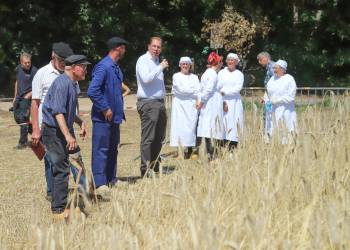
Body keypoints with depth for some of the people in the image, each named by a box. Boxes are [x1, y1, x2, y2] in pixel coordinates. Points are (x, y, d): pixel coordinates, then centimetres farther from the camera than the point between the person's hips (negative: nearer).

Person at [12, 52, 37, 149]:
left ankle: (22, 143, 1)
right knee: (17, 118, 13)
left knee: (23, 119, -8)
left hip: (27, 99, -7)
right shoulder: (18, 69, 5)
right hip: (18, 98, 7)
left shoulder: (34, 71, -16)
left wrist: (28, 95, -18)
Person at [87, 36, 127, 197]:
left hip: (114, 117, 9)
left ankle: (111, 181, 24)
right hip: (103, 118, -9)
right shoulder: (103, 67, -17)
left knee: (112, 150, 15)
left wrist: (119, 109, 16)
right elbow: (93, 91, -24)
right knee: (101, 151, -7)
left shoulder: (115, 68, 13)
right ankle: (100, 185, -6)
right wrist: (105, 109, -19)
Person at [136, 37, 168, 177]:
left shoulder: (157, 61, 20)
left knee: (159, 138, 11)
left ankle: (155, 167, 18)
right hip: (148, 103, -9)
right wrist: (161, 67, -16)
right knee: (148, 138, -10)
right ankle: (145, 169, -9)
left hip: (159, 102, 9)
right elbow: (146, 78, -22)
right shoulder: (143, 60, -7)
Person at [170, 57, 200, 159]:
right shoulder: (176, 76, 8)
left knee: (191, 126, -6)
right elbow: (180, 89, -5)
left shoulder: (194, 77, 17)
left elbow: (198, 90, 7)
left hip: (191, 105, 2)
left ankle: (189, 150, -7)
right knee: (179, 126, -9)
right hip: (180, 104, -2)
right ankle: (179, 150, -13)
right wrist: (193, 90, 0)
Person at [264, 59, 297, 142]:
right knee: (271, 132, 0)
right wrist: (267, 101, 1)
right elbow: (267, 93, 21)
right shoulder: (272, 79, 13)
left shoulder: (289, 79, -5)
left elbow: (290, 97, -11)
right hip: (272, 110, 5)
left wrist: (276, 100, -14)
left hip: (285, 110, -5)